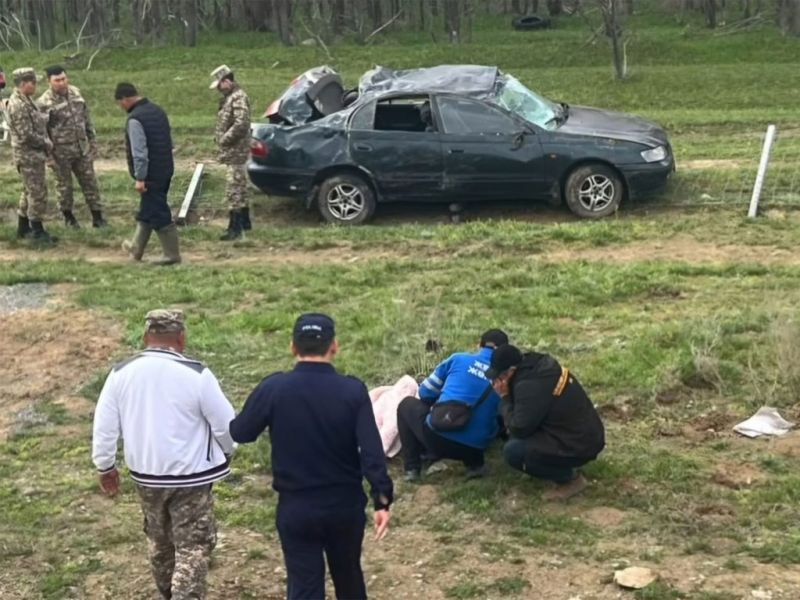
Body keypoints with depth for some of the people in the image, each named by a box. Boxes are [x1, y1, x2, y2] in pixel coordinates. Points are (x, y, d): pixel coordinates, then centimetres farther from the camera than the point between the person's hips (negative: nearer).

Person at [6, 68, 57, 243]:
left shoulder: (26, 101, 11)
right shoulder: (18, 105, -20)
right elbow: (26, 135, -23)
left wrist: (46, 143, 5)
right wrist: (46, 143, -11)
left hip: (32, 154, 10)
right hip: (29, 155, -10)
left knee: (30, 191, 17)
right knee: (38, 193, -5)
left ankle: (23, 227, 27)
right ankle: (38, 231, 1)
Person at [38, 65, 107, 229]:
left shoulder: (76, 93, 3)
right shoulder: (44, 103, -15)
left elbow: (87, 120, 12)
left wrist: (93, 141, 11)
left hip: (82, 149, 5)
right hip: (61, 152, -5)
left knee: (90, 182, 7)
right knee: (65, 186, 9)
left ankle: (97, 217, 15)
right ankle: (68, 216, 27)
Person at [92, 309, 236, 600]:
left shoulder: (121, 373, -6)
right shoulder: (196, 375, -18)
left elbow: (103, 425, 1)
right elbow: (225, 424, -10)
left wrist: (105, 466, 14)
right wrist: (226, 453, 10)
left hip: (145, 475, 5)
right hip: (190, 477, -5)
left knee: (159, 540, 24)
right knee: (193, 547, 3)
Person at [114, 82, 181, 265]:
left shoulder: (135, 119, -20)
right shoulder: (157, 110, 9)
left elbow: (139, 151, -23)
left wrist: (140, 178, -18)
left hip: (151, 174, -10)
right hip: (165, 170, 10)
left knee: (159, 215, -2)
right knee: (146, 210, 20)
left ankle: (172, 255, 3)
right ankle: (136, 248, 33)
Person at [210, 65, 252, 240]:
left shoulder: (238, 97, -17)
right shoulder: (229, 97, 15)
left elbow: (241, 124, -26)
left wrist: (224, 140, -19)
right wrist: (220, 138, 8)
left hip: (236, 152, -10)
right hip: (234, 152, 10)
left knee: (234, 190, -10)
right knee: (240, 188, 18)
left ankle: (235, 228, -8)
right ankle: (244, 222, 28)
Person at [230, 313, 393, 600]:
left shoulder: (273, 388, -12)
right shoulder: (353, 390, -12)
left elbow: (239, 433, 2)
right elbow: (372, 451, -15)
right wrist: (382, 500, -9)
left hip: (296, 507, -1)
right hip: (345, 504, 1)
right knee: (348, 575, 23)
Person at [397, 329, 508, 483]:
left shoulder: (459, 359, 6)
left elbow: (426, 393, 12)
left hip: (438, 437, -3)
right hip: (474, 448, 3)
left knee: (407, 404, 26)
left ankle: (412, 468, 15)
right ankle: (474, 464, 13)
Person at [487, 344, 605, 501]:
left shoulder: (530, 386, -26)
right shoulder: (539, 365, 2)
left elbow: (518, 429, -17)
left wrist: (505, 398, -8)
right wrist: (509, 396, 4)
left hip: (579, 446, -9)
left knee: (513, 451, -14)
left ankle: (571, 479, -2)